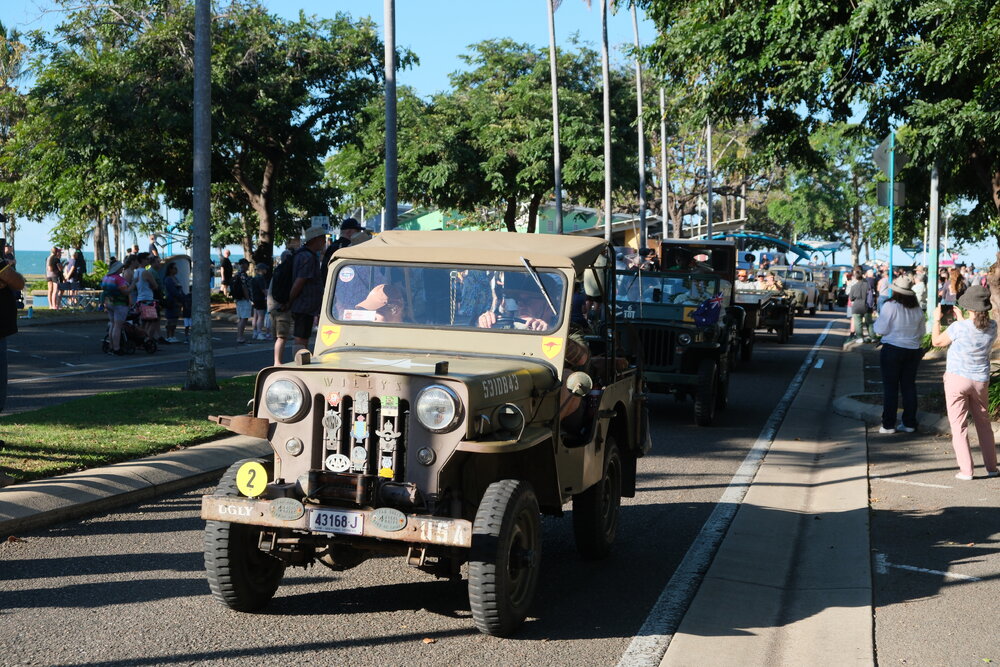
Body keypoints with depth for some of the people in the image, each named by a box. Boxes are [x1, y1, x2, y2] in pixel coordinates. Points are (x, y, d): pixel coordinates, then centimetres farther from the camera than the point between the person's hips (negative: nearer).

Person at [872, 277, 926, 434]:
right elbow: (921, 332, 12)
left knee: (890, 387, 2)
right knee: (909, 387, 11)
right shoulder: (917, 309, 3)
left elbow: (881, 330, -11)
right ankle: (909, 423, 14)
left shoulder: (890, 306, -13)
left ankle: (888, 425, 3)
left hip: (892, 349, -5)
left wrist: (877, 322, 8)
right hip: (913, 350, 5)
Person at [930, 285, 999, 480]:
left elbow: (936, 341, -4)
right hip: (980, 381, 4)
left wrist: (937, 319, 10)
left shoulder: (959, 327, -19)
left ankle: (966, 470, 0)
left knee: (958, 425, 3)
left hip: (957, 378, -4)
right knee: (984, 423, 19)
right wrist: (961, 319, 23)